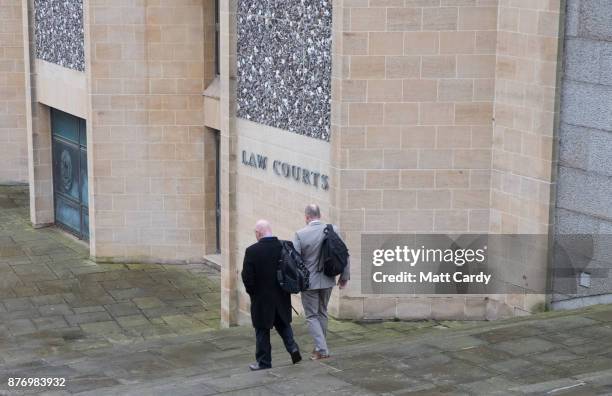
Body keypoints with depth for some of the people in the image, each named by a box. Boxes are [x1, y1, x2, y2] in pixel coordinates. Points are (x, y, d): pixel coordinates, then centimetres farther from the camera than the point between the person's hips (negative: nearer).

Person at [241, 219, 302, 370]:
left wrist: (252, 292, 0)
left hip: (261, 298, -4)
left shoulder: (252, 251, -17)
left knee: (262, 330, 8)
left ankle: (263, 361, 15)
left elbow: (247, 277, -16)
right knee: (283, 324, 23)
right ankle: (292, 347, 6)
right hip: (282, 297, 4)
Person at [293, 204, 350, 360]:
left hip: (309, 281, -4)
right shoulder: (333, 230, -6)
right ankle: (320, 346, 28)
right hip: (327, 280, 4)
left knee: (312, 316, 7)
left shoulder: (300, 234, -15)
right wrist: (344, 276, 8)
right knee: (322, 313, 21)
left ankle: (322, 349, -2)